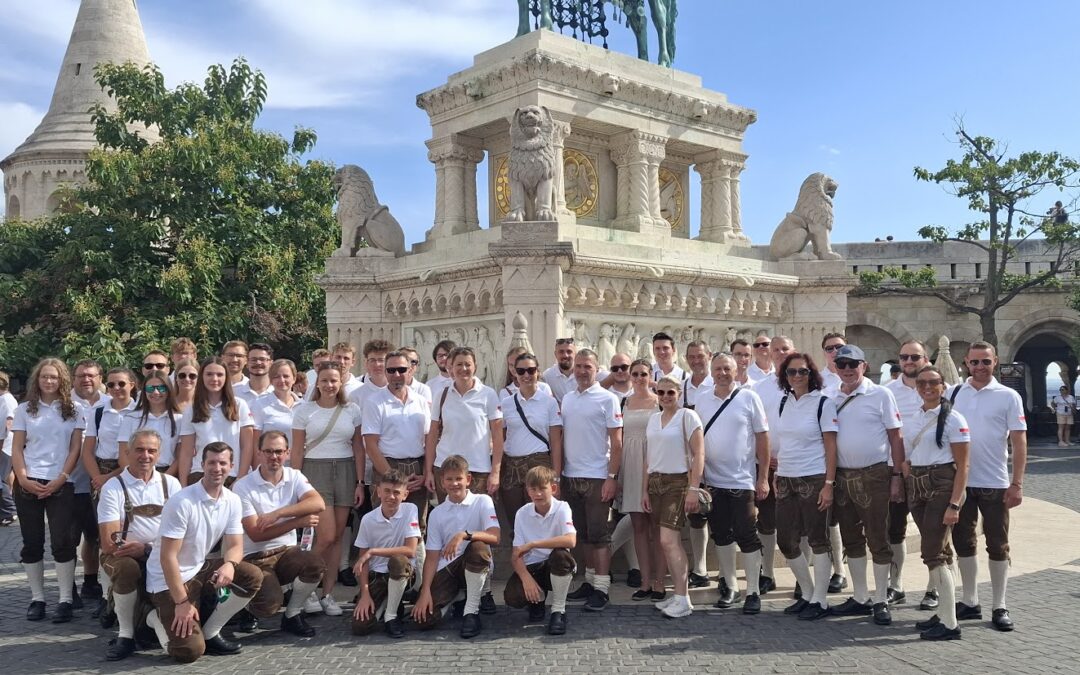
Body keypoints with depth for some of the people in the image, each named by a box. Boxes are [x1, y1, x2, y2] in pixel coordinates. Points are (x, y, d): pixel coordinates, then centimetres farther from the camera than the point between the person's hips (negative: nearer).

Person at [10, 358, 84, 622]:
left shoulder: (74, 410, 4)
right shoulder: (24, 409, 8)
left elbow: (75, 449, 1)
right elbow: (16, 449, 5)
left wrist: (60, 480, -9)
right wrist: (23, 479, -9)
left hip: (61, 484, -2)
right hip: (27, 484, 2)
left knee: (62, 542, -5)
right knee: (32, 543, 6)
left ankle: (65, 600, 0)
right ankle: (37, 598, 14)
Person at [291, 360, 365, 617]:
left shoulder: (352, 410, 5)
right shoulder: (304, 410, 1)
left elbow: (358, 448, 7)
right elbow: (297, 450, 2)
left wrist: (360, 482, 1)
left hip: (345, 472, 2)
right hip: (315, 471, -2)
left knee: (337, 537, 2)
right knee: (326, 536, -10)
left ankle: (327, 594, 12)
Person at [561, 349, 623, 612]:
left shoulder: (607, 399, -5)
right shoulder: (567, 399, 11)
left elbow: (616, 442, -7)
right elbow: (562, 438, 14)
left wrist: (611, 477, -13)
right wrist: (558, 474, 9)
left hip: (597, 477, -5)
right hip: (570, 477, 5)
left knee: (598, 534, -3)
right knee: (583, 533, 13)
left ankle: (601, 589, 2)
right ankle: (589, 580, 23)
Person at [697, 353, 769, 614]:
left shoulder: (749, 398, -4)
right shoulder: (702, 400, 6)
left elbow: (762, 438, -3)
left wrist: (763, 477, -6)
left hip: (742, 480, -3)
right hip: (712, 480, 4)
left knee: (747, 536, 0)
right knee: (721, 535, 12)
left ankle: (753, 592, 10)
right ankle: (729, 586, 25)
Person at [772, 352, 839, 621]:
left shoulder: (823, 403, -5)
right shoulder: (784, 402, 10)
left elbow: (831, 446, -8)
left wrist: (829, 484, -14)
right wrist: (777, 475, 11)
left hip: (814, 480, -6)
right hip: (785, 480, 6)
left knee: (818, 540, 1)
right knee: (786, 541, 8)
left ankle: (820, 600, 12)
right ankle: (807, 594, 24)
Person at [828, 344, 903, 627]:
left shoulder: (880, 395, -4)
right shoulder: (832, 399, 8)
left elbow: (895, 437, -3)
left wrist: (896, 475, -8)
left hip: (874, 475, -5)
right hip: (842, 476, 5)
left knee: (878, 540, 1)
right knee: (851, 540, 12)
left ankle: (881, 601, 11)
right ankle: (860, 598, 23)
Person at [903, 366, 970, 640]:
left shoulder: (953, 419, -8)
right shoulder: (911, 419, 12)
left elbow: (962, 465, -11)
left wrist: (954, 504, -17)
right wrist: (905, 466, 5)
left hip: (942, 487, -7)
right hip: (917, 488, 7)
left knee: (933, 553, -10)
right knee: (939, 551, 12)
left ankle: (950, 623, -5)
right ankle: (943, 613, 19)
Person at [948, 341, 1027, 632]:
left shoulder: (1008, 396, -3)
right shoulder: (953, 394, 4)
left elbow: (1019, 442, -4)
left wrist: (1017, 484, -9)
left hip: (995, 484, -3)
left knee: (998, 547, 7)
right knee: (963, 544, 11)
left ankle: (1000, 607, 17)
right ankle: (970, 602, 23)